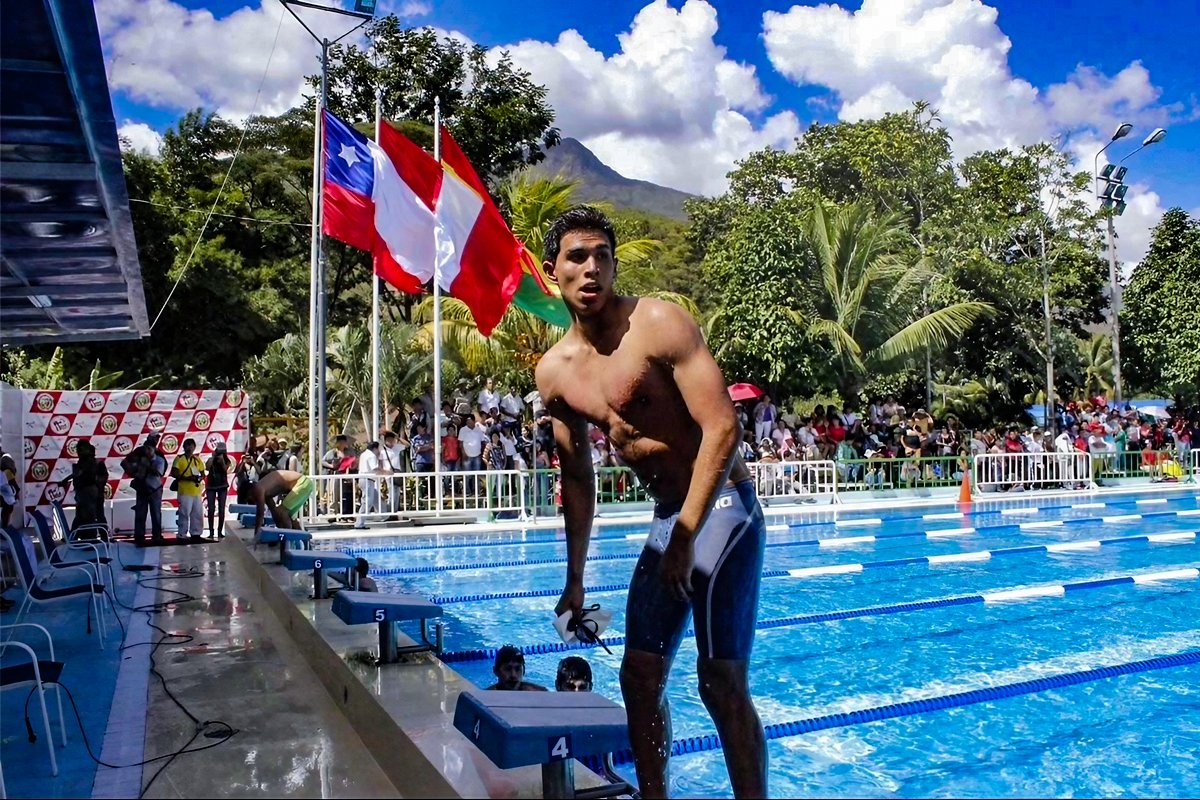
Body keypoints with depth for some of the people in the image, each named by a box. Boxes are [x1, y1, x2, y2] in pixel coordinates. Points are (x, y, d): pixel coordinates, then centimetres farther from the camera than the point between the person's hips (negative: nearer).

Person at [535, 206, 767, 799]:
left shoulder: (659, 323, -13)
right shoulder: (554, 372, 6)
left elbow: (723, 429, -19)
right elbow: (577, 478, 15)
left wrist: (687, 535, -22)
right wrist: (575, 583, 17)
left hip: (722, 508, -7)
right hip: (667, 518, 7)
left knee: (722, 682, -7)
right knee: (639, 677, 11)